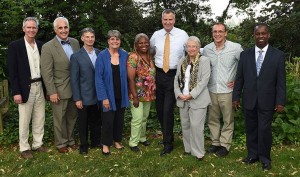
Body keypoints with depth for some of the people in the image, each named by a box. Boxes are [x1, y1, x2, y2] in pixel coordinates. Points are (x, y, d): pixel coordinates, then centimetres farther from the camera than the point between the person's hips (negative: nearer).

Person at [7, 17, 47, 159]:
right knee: (24, 120, 5)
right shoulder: (14, 46, -6)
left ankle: (38, 144, 26)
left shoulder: (41, 45, 8)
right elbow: (12, 71, -9)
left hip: (40, 87, 5)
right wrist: (16, 92, -13)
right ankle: (24, 148, 19)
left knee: (40, 119, 12)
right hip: (25, 88, -4)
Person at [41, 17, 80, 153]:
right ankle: (61, 143, 27)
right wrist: (52, 92, -15)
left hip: (75, 88, 5)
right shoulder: (48, 47, -12)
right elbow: (46, 72, -13)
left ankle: (70, 140, 35)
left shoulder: (75, 42, 4)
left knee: (72, 116, 17)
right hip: (59, 90, -5)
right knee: (60, 118, 9)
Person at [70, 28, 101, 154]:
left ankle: (96, 142, 33)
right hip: (84, 96, -3)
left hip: (98, 95, 3)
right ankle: (83, 145, 28)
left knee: (96, 121, 15)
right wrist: (77, 99, -11)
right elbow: (74, 79, -8)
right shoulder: (76, 56, -7)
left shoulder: (100, 53, 3)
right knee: (83, 123, 11)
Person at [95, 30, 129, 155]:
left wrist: (128, 93, 0)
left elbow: (127, 75, 4)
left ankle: (117, 140, 34)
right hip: (108, 94, -3)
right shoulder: (102, 56, -11)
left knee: (119, 119, 15)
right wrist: (104, 97, -16)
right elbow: (98, 78, -12)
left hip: (121, 94, 3)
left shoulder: (125, 55, -2)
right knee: (108, 120, 5)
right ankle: (106, 144, 24)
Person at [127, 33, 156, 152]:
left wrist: (153, 92, 10)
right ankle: (133, 142, 15)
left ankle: (142, 137, 36)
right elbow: (131, 79, -18)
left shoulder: (150, 57, 6)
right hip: (138, 94, -6)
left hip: (149, 94, 6)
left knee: (144, 117, 18)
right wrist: (135, 96, -19)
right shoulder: (133, 57, -15)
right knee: (137, 119, -1)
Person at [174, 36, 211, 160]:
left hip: (197, 99, -5)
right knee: (185, 125, 13)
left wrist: (191, 95, -16)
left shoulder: (204, 60, -4)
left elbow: (204, 80, -12)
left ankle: (198, 152, 9)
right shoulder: (182, 61, 12)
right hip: (182, 99, 5)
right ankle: (188, 148, 29)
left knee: (196, 126, -6)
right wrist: (178, 94, -4)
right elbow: (177, 79, 11)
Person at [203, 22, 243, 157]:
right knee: (212, 119, 13)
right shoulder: (206, 49, 2)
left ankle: (225, 144, 22)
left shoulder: (235, 48, -8)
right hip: (211, 90, 3)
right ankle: (215, 142, 28)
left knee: (228, 120, 8)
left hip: (227, 90, -3)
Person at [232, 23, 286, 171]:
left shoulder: (278, 55, 0)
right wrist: (235, 97, 2)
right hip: (249, 100, 2)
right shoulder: (245, 55, 4)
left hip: (267, 101, -2)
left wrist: (280, 102, -6)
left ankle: (265, 158, 20)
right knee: (251, 129, 11)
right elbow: (239, 78, 6)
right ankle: (252, 154, 28)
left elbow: (281, 81, -2)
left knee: (264, 130, 2)